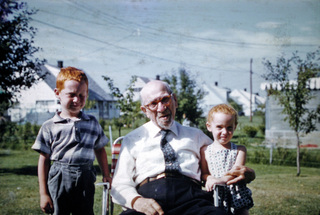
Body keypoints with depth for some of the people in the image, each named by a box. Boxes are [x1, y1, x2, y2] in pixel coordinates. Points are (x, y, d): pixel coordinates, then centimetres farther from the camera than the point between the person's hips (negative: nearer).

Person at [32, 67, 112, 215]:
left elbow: (100, 150, 19)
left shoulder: (92, 123, 7)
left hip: (85, 180, 2)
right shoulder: (49, 127, -1)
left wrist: (106, 175, 17)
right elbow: (44, 160, 1)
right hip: (59, 180, -2)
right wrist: (43, 193, 0)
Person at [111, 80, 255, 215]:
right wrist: (136, 201, -11)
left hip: (189, 197, 1)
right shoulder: (132, 140, 20)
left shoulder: (195, 136, 26)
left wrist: (245, 172, 2)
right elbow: (120, 185, 12)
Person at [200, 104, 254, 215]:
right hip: (216, 198, 0)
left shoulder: (240, 150, 2)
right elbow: (203, 174, 7)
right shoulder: (205, 151, 5)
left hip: (237, 197, 0)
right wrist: (209, 178, -17)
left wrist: (221, 179, -28)